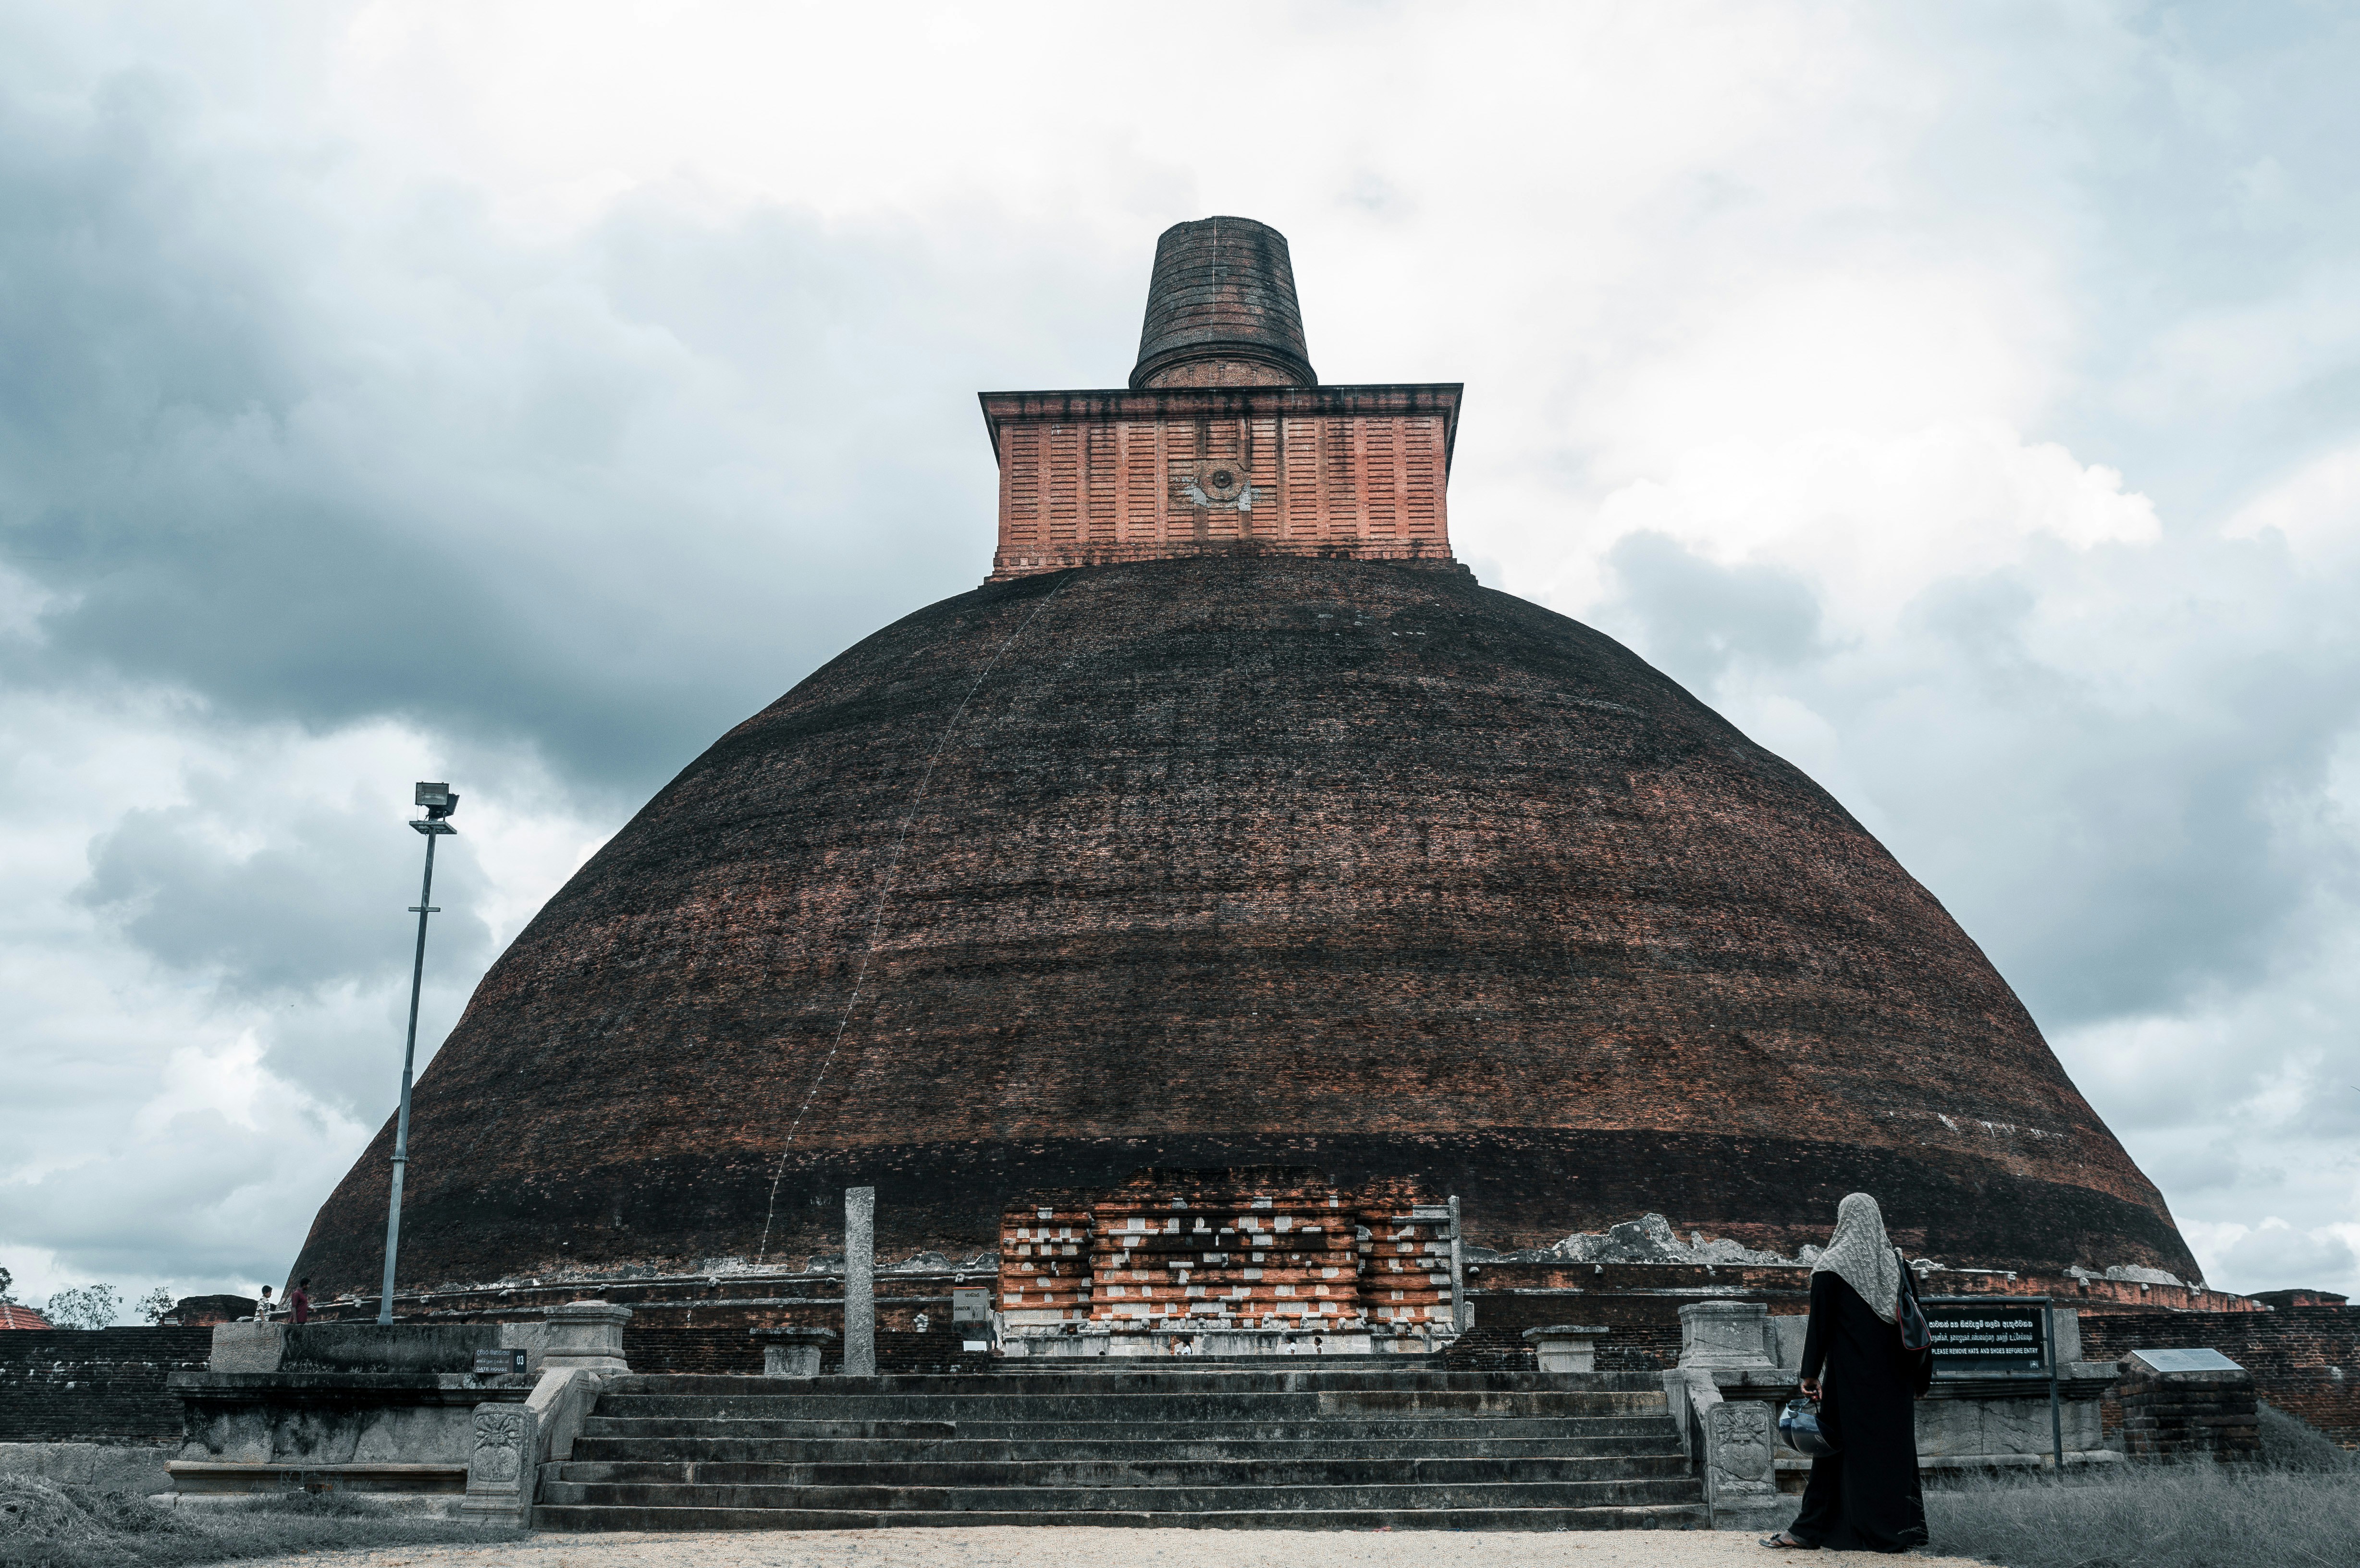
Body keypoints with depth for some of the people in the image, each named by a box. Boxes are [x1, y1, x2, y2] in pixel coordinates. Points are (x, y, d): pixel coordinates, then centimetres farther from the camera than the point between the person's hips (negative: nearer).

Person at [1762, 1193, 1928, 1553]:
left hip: (1850, 1373, -4)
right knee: (1895, 1442, 10)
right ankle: (1906, 1525, 14)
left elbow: (1820, 1323, -10)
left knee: (1838, 1442, -1)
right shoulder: (1895, 1260, 5)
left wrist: (1810, 1374, -5)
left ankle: (1810, 1529, 4)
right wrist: (1914, 1374, 16)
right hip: (1893, 1373, 4)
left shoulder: (1831, 1266, -8)